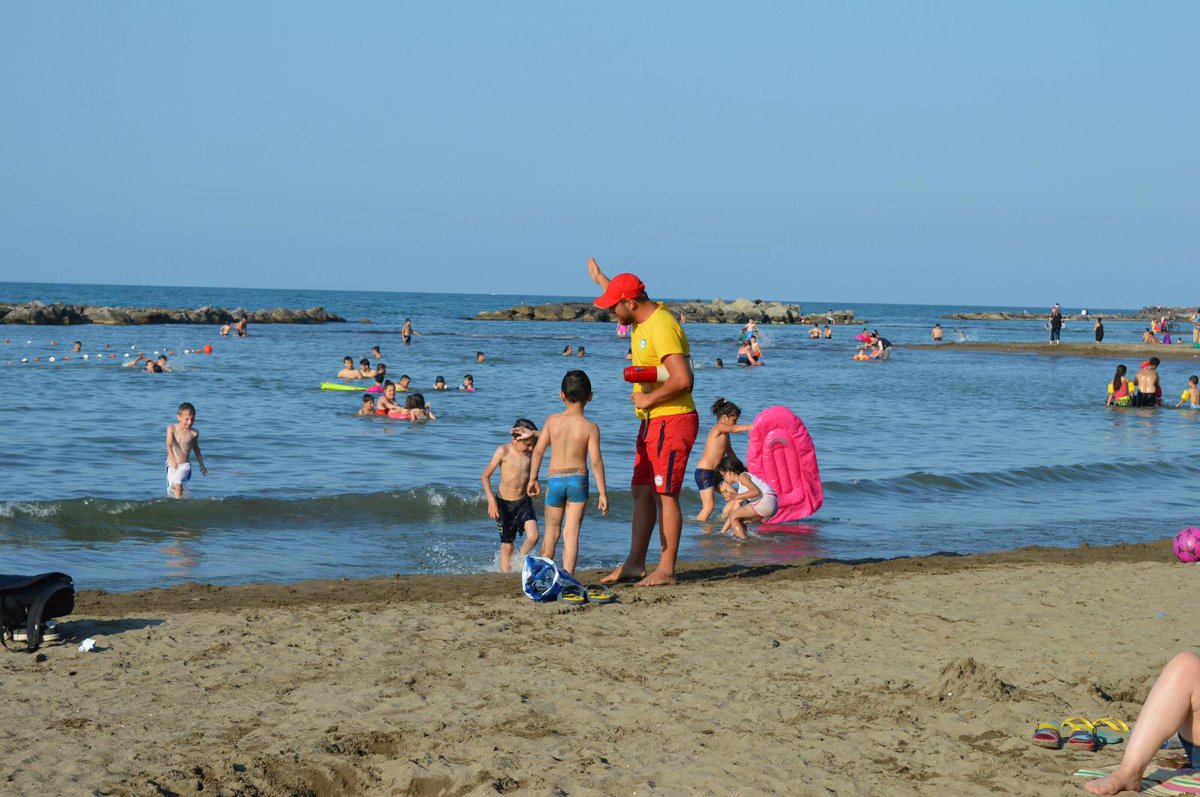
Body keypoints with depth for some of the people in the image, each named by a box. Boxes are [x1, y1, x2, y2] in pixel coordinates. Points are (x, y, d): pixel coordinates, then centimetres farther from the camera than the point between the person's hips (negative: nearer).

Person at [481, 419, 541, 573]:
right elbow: (486, 475, -7)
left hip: (524, 502, 3)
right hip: (504, 504, -3)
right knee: (507, 545, 4)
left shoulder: (531, 451, 0)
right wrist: (491, 501, -15)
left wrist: (532, 434, -28)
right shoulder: (504, 451, -11)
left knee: (533, 536, -15)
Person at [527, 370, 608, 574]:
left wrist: (533, 478, 12)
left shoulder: (552, 420, -1)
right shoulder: (590, 427, -6)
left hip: (555, 479, 2)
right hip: (578, 480, -2)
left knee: (552, 533, 16)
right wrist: (603, 493, -7)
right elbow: (596, 461, -10)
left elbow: (538, 450, 0)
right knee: (572, 533, 0)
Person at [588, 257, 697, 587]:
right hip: (653, 421, 10)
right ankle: (635, 563, 16)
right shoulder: (644, 318, 11)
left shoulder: (662, 328, -20)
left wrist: (647, 399, -18)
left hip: (672, 421, -10)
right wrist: (601, 279, 51)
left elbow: (682, 380, -29)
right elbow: (624, 298, 39)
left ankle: (666, 570, -5)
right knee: (642, 492, 11)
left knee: (665, 495, -8)